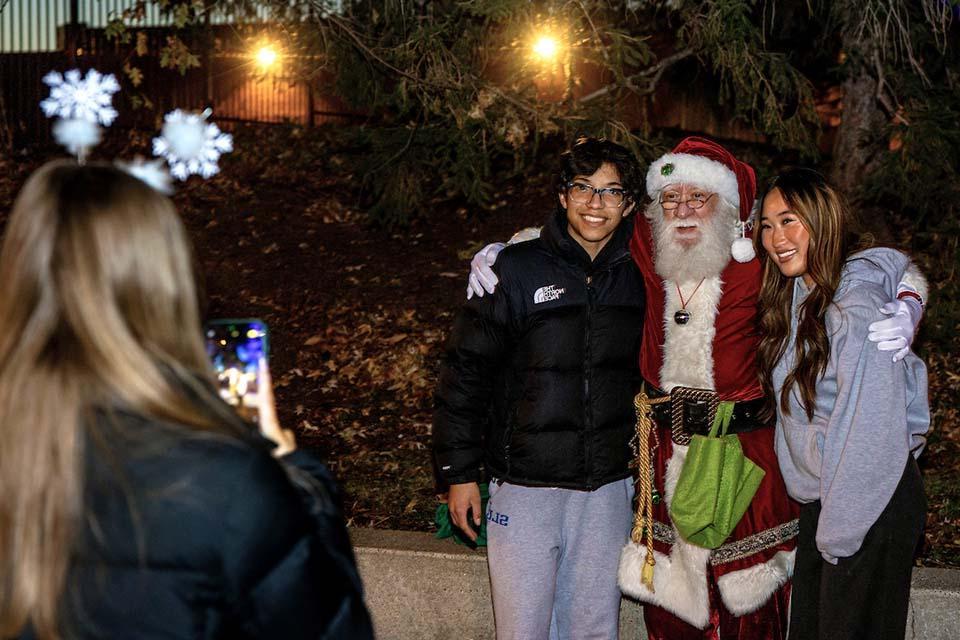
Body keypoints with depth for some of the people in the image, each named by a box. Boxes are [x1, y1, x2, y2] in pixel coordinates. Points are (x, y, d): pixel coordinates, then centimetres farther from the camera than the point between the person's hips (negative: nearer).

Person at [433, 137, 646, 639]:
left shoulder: (637, 278, 4)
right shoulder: (516, 269, -7)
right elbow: (465, 371, -5)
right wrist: (459, 472, -6)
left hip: (607, 489, 3)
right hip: (524, 487, -3)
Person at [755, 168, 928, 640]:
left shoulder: (857, 302, -22)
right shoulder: (795, 293, 5)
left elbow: (871, 428, -23)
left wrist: (838, 530, -18)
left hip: (873, 507, -8)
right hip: (822, 497, 8)